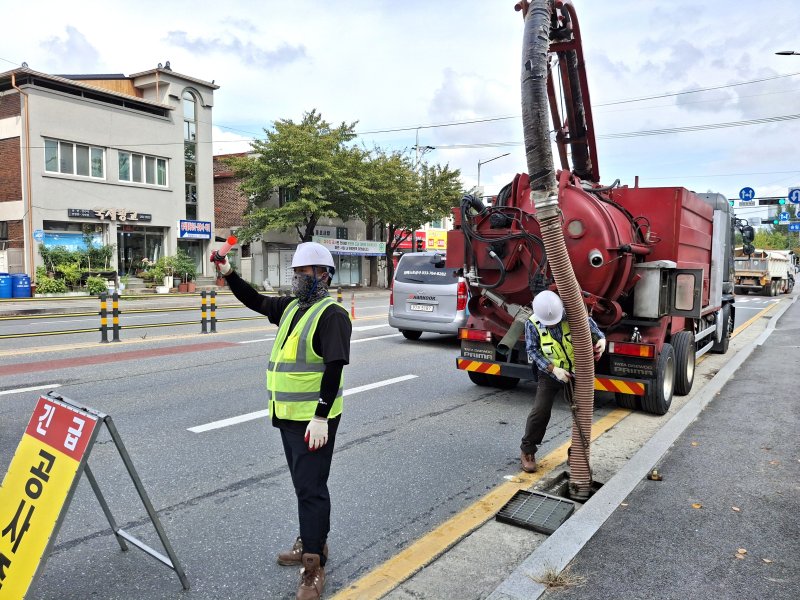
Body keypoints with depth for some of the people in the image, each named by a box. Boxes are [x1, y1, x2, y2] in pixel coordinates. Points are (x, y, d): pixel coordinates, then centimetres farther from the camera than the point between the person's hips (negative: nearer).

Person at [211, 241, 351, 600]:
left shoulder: (332, 314, -16)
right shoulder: (292, 307, 11)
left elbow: (334, 368, -22)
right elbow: (255, 301, 24)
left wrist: (321, 417, -25)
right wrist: (228, 274, 14)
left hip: (313, 419, -9)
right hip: (289, 416, 9)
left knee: (311, 487, -5)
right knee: (303, 484, 20)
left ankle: (314, 567, 5)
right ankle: (311, 542, 36)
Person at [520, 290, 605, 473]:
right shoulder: (533, 324, -16)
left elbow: (590, 324, -4)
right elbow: (532, 351, -14)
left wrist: (601, 339, -26)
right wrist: (553, 368, -24)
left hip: (577, 371, 2)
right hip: (550, 374, -2)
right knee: (540, 412, -8)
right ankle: (527, 451, 11)